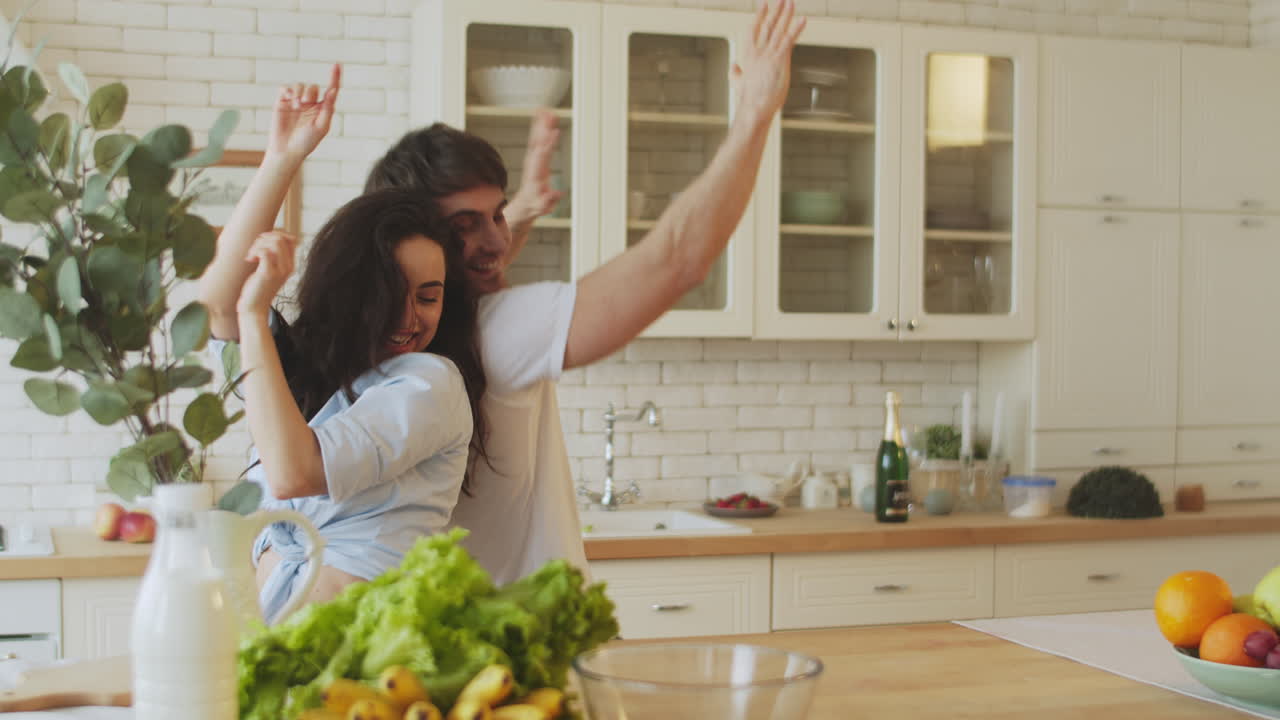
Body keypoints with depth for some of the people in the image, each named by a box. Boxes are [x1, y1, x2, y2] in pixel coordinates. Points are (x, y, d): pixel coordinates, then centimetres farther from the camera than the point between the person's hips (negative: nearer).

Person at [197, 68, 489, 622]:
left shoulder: (430, 383, -6)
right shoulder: (304, 363, 17)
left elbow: (295, 472, -15)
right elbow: (215, 304, 4)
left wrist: (256, 314, -8)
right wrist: (283, 159, 5)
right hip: (266, 630, 6)